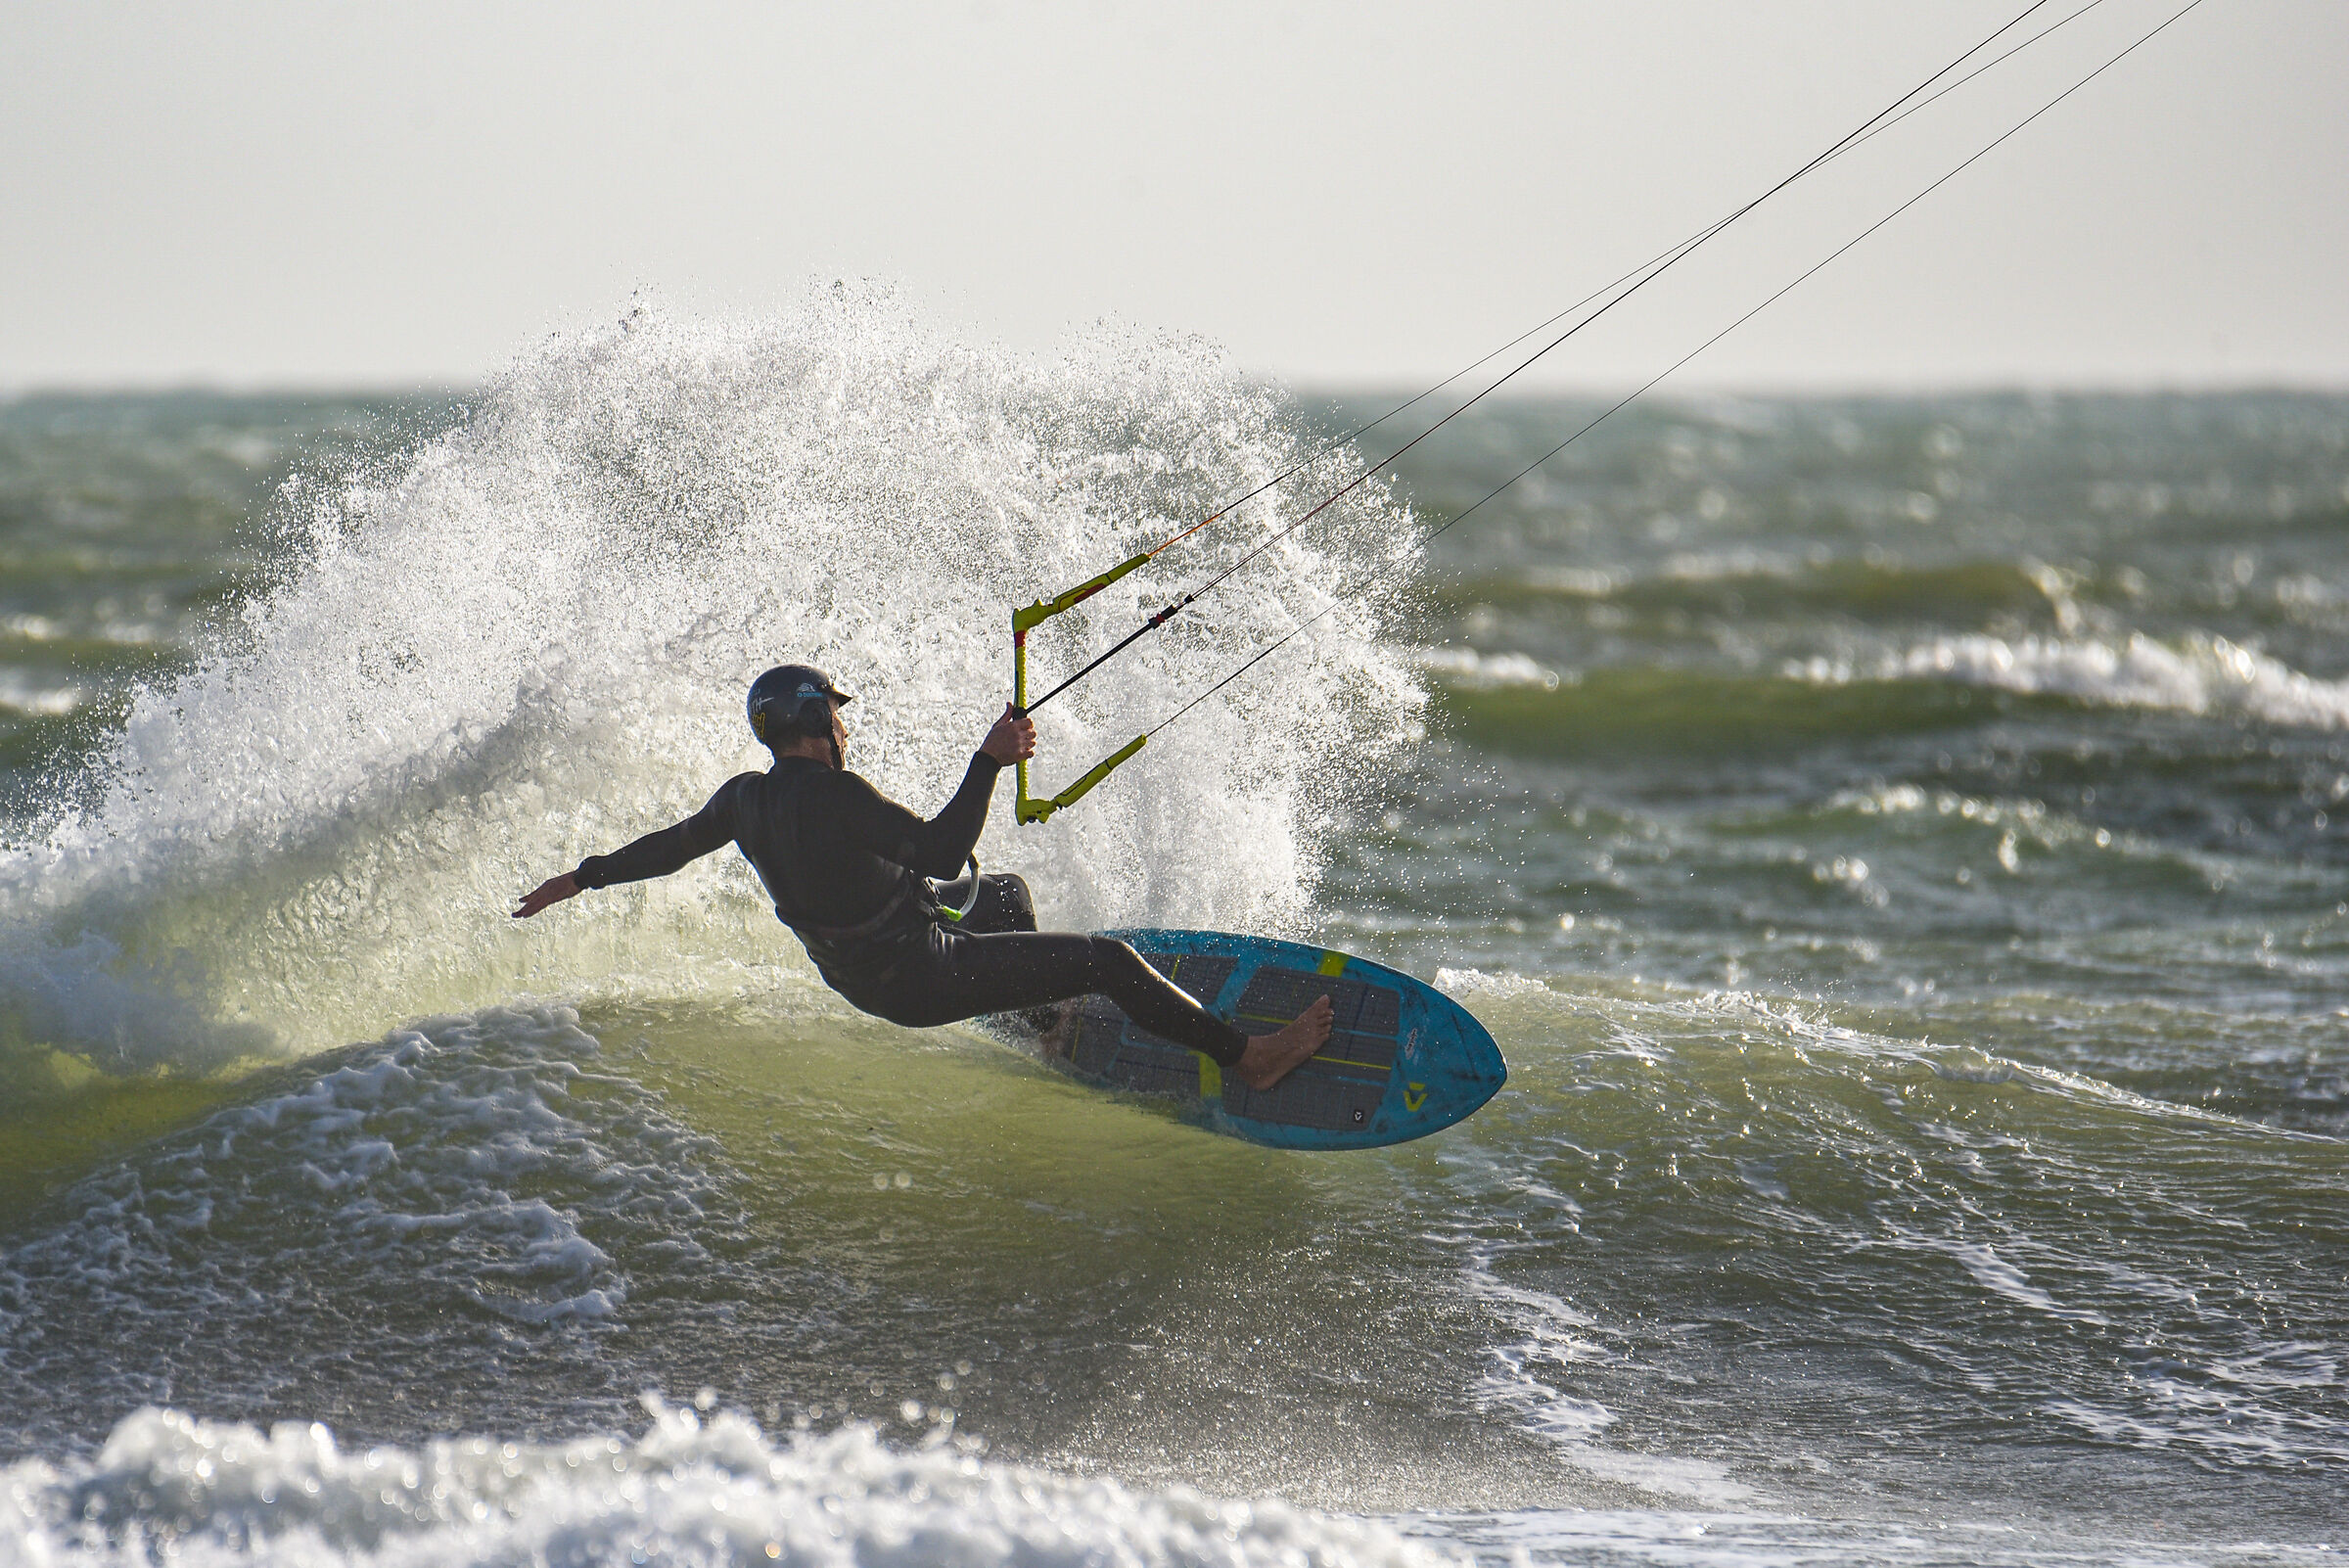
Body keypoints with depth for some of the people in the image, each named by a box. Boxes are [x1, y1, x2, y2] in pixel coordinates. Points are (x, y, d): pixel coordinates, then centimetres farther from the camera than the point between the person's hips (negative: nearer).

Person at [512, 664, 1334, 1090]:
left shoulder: (745, 798, -4)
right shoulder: (834, 798, -29)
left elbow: (673, 844, 11)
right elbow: (939, 852, -36)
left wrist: (582, 878, 27)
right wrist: (988, 762, -35)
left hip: (858, 971, 10)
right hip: (921, 979, -10)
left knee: (1006, 893, 32)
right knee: (1108, 959, -7)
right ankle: (1246, 1056, 0)